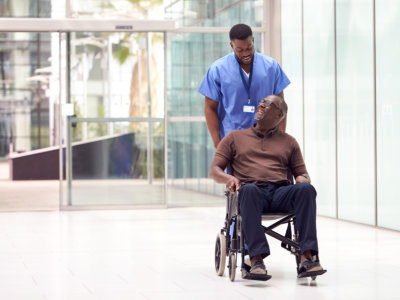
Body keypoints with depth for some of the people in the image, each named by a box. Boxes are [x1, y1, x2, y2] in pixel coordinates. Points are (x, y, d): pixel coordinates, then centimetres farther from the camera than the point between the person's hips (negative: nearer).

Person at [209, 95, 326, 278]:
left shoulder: (288, 142, 29)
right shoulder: (235, 137, 25)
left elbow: (301, 173, 25)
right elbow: (214, 170, 17)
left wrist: (303, 178, -2)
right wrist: (228, 178, -7)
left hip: (281, 193, 2)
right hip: (252, 192, -2)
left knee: (306, 189, -33)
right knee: (249, 189, -40)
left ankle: (306, 257, -43)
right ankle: (256, 260, -50)